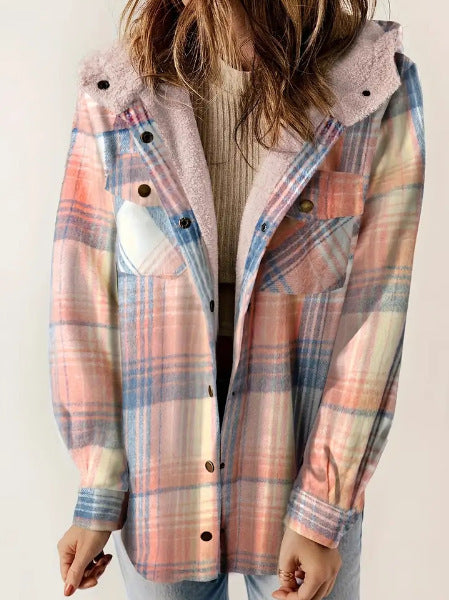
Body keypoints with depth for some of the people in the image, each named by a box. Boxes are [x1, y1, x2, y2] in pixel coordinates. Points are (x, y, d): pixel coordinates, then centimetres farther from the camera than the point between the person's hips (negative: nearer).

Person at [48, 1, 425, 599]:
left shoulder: (376, 88, -10)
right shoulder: (117, 94, -6)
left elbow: (375, 307, -11)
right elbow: (84, 299, -6)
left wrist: (323, 512, -10)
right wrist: (98, 494, -5)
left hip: (307, 463, 0)